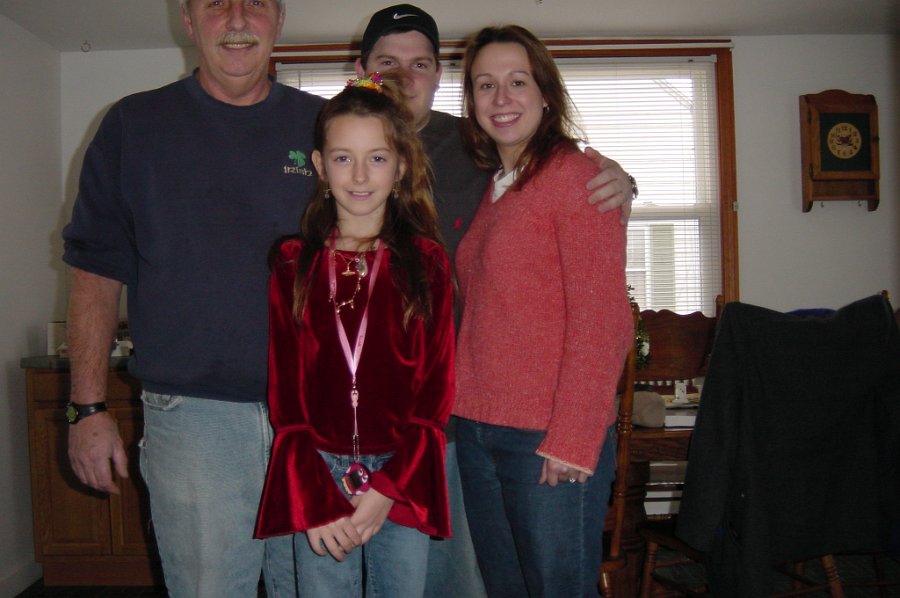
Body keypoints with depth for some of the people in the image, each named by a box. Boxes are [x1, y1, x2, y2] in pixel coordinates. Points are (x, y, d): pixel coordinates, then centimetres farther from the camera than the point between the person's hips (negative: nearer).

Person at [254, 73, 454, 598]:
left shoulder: (427, 261, 1)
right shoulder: (293, 264, 3)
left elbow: (437, 388, -1)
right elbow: (283, 392, 2)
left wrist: (389, 487, -9)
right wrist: (314, 501, -7)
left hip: (404, 475, 0)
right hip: (316, 474, 1)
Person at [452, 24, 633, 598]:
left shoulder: (576, 173, -9)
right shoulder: (491, 189, 14)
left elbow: (601, 318, -14)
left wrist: (572, 440, -18)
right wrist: (464, 410, 7)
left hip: (551, 440, -7)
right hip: (478, 428, 7)